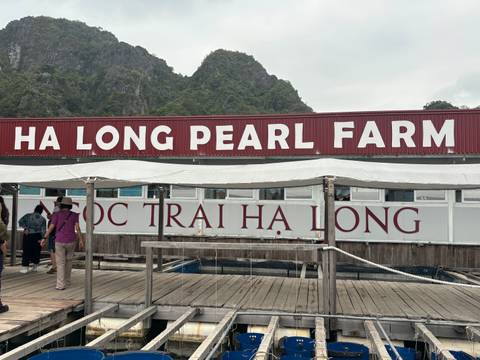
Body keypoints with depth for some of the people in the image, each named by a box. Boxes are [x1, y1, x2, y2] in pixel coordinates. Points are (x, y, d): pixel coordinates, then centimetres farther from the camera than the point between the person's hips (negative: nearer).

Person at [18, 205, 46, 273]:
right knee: (36, 251, 11)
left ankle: (25, 267, -2)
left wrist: (25, 228, -9)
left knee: (26, 251, 2)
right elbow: (43, 230, -3)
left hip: (28, 235, -1)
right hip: (37, 236, 1)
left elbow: (20, 221, -11)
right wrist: (41, 239, -1)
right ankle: (35, 267, 19)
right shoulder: (43, 219, 3)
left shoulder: (28, 216, 2)